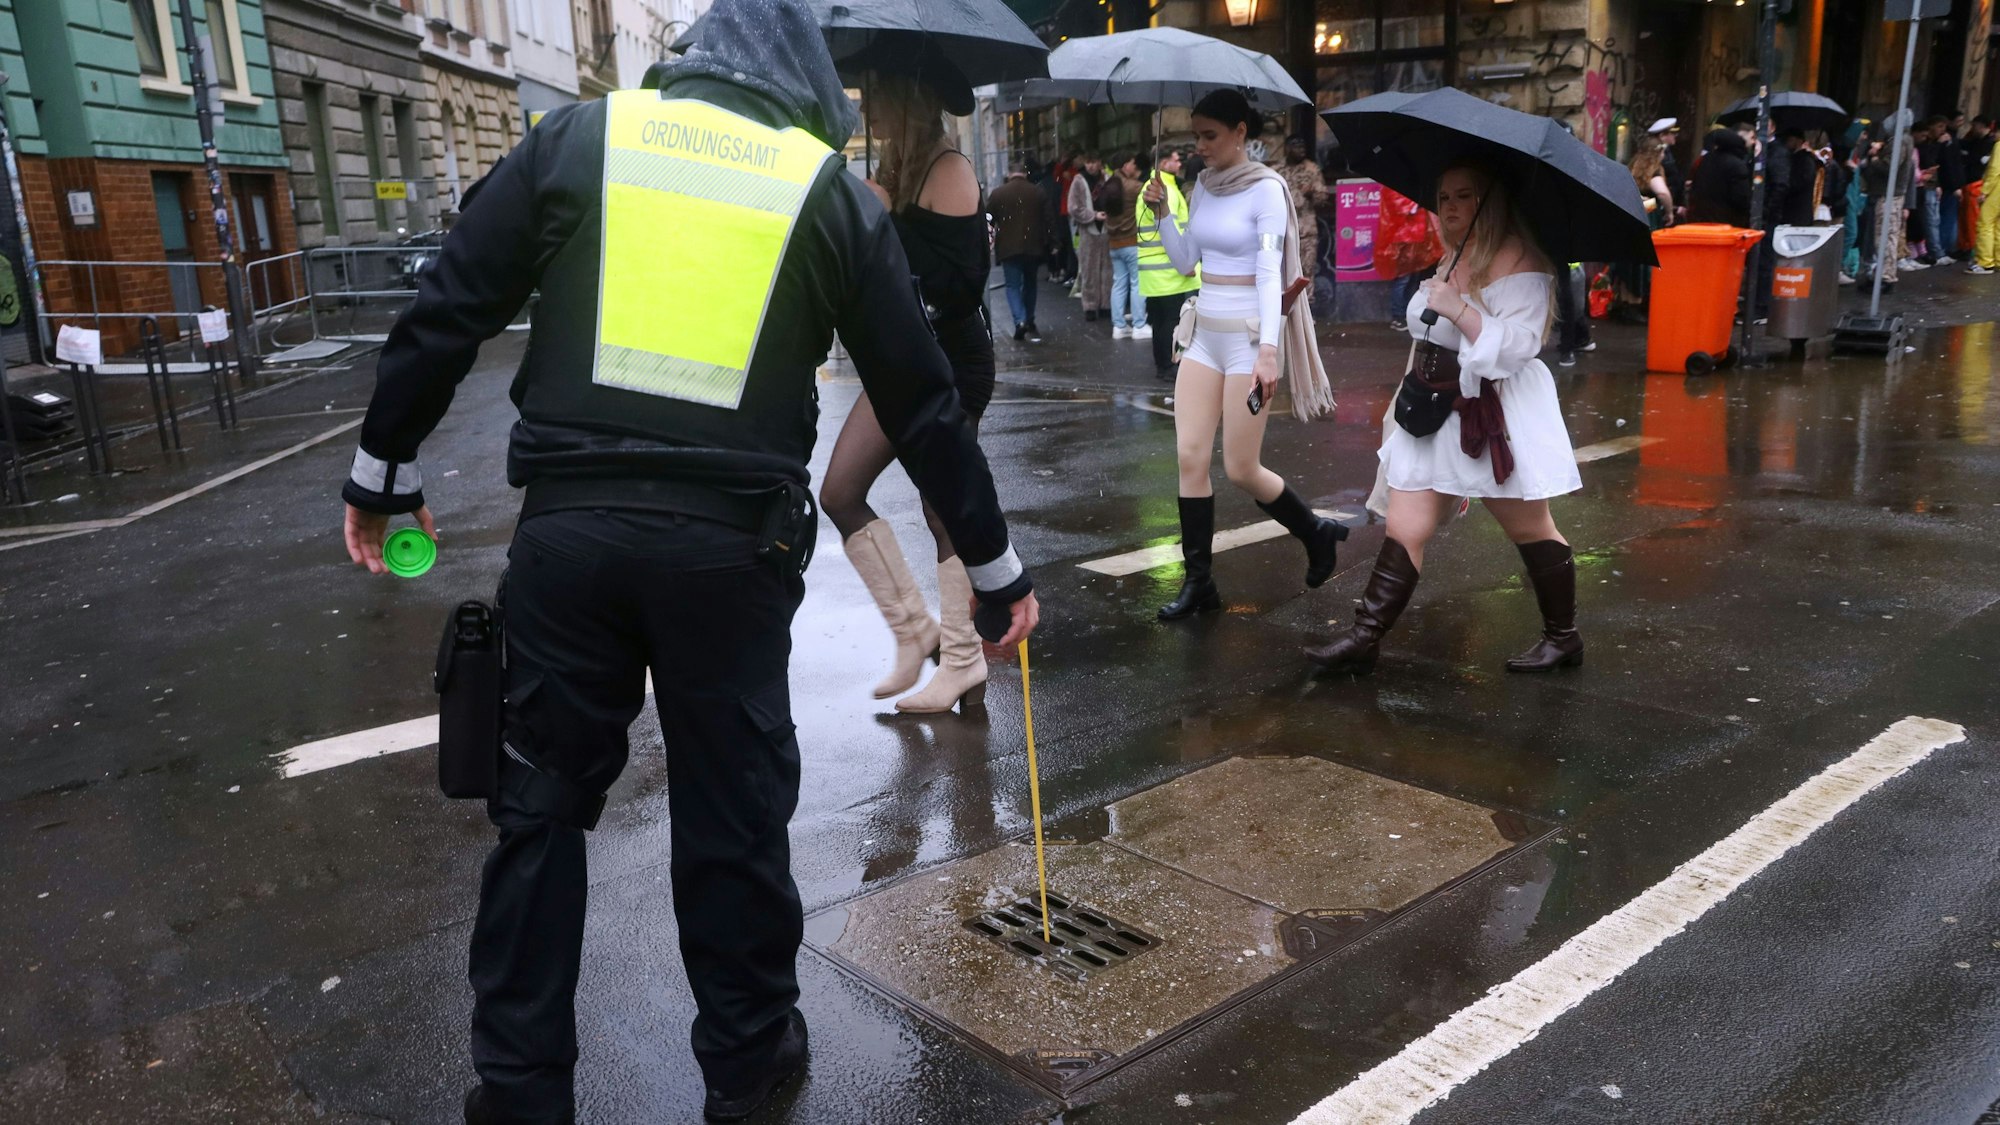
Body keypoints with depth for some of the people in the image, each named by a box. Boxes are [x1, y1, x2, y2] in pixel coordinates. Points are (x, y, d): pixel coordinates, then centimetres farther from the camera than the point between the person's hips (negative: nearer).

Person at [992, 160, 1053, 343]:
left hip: (1008, 248, -2)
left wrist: (988, 241, 14)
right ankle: (1029, 323, 21)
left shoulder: (997, 193, -1)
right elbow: (1047, 220, 3)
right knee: (1029, 284, 17)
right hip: (1033, 247, 2)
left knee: (1013, 285, 1)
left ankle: (1020, 321, -20)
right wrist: (1049, 245, 10)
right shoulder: (1038, 193, 4)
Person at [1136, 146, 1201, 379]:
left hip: (1152, 269, 10)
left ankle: (1161, 364, 21)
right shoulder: (1165, 189, -13)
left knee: (1160, 319, 15)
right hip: (1168, 269, -10)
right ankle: (1167, 367, -3)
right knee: (1172, 319, -5)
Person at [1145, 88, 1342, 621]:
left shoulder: (1266, 189, -11)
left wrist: (1269, 349, -29)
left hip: (1248, 335, -7)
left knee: (1241, 468, -3)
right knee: (1190, 458, 1)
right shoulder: (1202, 187, 9)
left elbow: (1270, 274, -19)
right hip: (1204, 332, 7)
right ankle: (1198, 582, 9)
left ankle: (1317, 532, 24)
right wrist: (1162, 212, 0)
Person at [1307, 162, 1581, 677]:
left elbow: (1518, 344, -24)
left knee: (1530, 530, 8)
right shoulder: (1454, 257, 15)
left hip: (1497, 417, -8)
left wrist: (1459, 309, -29)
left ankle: (1563, 637, 24)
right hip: (1439, 412, 8)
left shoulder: (1514, 259, -14)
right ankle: (1364, 638, 0)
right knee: (1404, 530, 1)